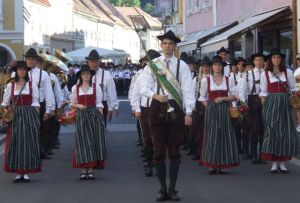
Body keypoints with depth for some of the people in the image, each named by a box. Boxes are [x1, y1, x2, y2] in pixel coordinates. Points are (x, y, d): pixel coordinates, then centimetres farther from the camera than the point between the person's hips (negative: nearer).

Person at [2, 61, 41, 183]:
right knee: (15, 143, 0)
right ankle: (18, 173, 7)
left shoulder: (32, 85, 2)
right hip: (15, 115, 1)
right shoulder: (11, 85, 6)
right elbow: (5, 102, 8)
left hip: (29, 115, -1)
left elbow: (35, 102, 2)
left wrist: (36, 117, -6)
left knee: (29, 142, -1)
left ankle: (26, 173, 4)